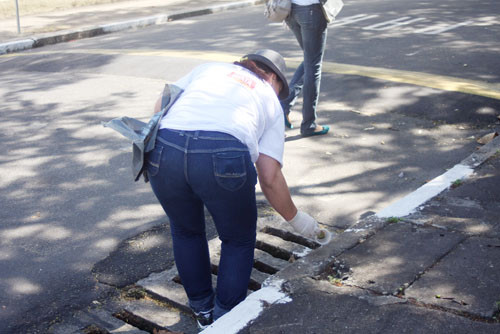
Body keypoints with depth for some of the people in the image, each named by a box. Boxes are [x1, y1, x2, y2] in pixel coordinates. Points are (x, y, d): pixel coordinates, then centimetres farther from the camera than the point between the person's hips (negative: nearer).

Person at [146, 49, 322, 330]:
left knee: (186, 231, 29)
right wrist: (296, 218, 32)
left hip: (164, 150, 3)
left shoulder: (210, 68, 33)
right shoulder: (271, 101, 27)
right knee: (239, 240, 24)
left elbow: (160, 104, 25)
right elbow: (270, 178, 19)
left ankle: (203, 310, 41)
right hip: (224, 156, -3)